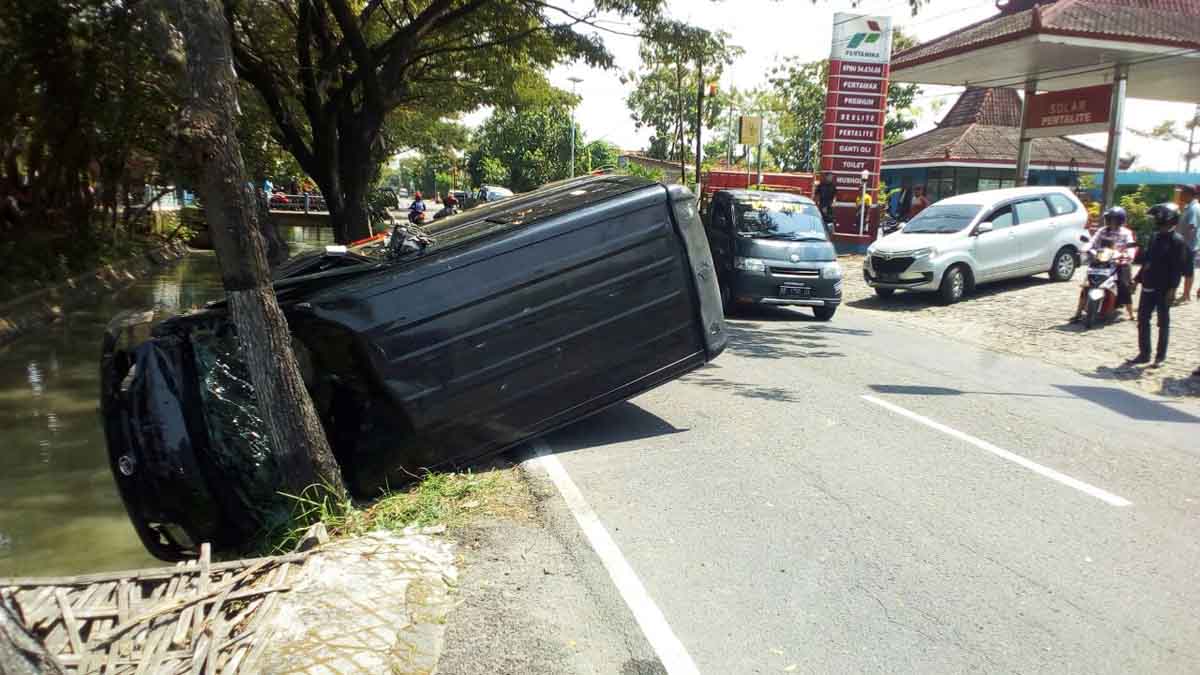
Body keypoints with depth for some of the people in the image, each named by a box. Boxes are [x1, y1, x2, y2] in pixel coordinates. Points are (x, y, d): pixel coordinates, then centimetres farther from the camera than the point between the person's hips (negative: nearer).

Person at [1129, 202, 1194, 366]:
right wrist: (1138, 277, 14)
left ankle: (1161, 356, 12)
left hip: (1164, 289, -7)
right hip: (1148, 286, 7)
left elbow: (1178, 268, -15)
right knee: (1142, 320, 8)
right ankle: (1144, 354, 16)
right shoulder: (1155, 237, 11)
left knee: (1163, 322, 4)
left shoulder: (1177, 241, -11)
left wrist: (1172, 288, -20)